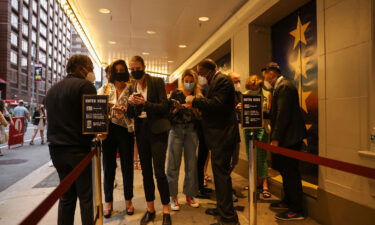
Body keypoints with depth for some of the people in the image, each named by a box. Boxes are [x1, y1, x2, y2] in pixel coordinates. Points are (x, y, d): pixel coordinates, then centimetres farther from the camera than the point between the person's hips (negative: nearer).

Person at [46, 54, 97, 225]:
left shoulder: (52, 89, 14)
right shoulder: (85, 85, -9)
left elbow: (51, 119, 18)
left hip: (56, 149, 7)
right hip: (79, 149, -7)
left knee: (66, 196, 15)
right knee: (86, 197, 3)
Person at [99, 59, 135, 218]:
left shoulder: (130, 91, 3)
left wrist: (124, 111, -22)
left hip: (125, 131, -2)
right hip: (109, 131, 2)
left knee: (127, 167, 6)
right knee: (108, 167, 6)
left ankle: (128, 200, 23)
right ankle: (108, 202, 23)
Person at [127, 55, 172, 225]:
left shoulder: (157, 82, -3)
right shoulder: (132, 87, 11)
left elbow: (164, 106, -9)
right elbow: (131, 114, 11)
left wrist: (145, 103, -22)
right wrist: (131, 103, -10)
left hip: (157, 130, -5)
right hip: (141, 130, 5)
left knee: (159, 171, -5)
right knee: (146, 171, 11)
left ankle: (166, 211, 11)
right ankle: (150, 209, 26)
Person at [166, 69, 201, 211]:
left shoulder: (198, 96, 9)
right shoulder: (176, 94, 4)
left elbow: (199, 117, 4)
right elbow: (169, 114, 1)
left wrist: (193, 107, -12)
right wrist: (177, 108, -16)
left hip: (191, 132, 2)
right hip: (176, 131, -2)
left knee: (191, 164, 5)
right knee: (173, 164, 0)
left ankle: (189, 195, 20)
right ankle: (173, 197, 12)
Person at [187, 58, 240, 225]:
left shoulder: (222, 80, -12)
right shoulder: (215, 81, 19)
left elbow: (218, 104, -24)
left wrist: (195, 101, -16)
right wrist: (196, 105, 8)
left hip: (222, 136, -11)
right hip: (219, 136, 11)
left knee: (221, 173, -5)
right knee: (219, 172, 17)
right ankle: (222, 208, 32)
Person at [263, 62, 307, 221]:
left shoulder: (284, 86, -16)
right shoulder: (280, 87, 17)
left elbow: (283, 114, -23)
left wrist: (276, 138, -21)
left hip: (290, 138, -11)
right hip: (286, 138, 11)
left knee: (290, 173, -2)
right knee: (285, 170, 19)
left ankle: (296, 210, 10)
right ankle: (288, 202, 33)